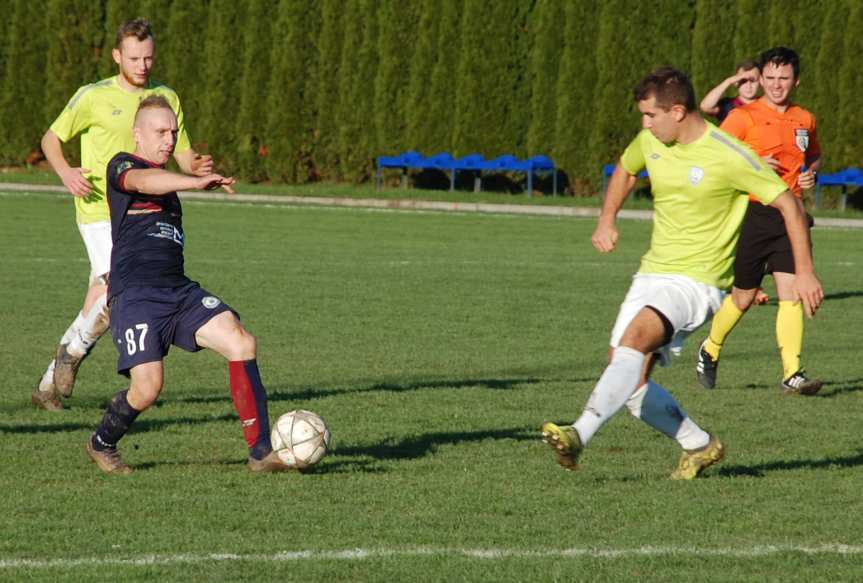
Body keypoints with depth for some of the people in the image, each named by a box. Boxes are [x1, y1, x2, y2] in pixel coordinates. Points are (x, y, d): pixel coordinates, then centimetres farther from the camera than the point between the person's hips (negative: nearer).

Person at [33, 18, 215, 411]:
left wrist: (198, 167, -11)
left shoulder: (166, 98, 9)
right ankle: (72, 351, 0)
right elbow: (51, 138, 5)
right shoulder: (93, 97, -4)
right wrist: (65, 173, -14)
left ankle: (48, 388, 16)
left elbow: (183, 154, 12)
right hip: (98, 211, -5)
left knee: (104, 296, 6)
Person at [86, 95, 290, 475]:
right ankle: (102, 444, 11)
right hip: (135, 296, -7)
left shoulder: (169, 183, 26)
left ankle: (261, 451, -17)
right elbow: (143, 181, -24)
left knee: (242, 344, -16)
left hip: (181, 291, 7)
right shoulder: (122, 166, 2)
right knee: (148, 387, -21)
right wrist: (196, 182, -39)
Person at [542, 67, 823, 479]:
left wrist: (805, 273, -9)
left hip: (696, 280, -7)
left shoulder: (730, 157, -15)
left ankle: (579, 435, -41)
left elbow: (788, 205, -7)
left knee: (634, 337, -32)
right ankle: (699, 445, 19)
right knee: (630, 384, -2)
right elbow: (625, 170, 28)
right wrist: (607, 220, 11)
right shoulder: (650, 142, 4)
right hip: (652, 273, 7)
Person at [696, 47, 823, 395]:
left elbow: (814, 156, 30)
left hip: (789, 214, 3)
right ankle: (710, 350, 33)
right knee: (743, 297, 7)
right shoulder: (743, 117, -4)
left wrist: (810, 174, 8)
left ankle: (792, 374, -11)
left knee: (791, 293, -10)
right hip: (752, 215, -3)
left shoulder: (805, 120, 11)